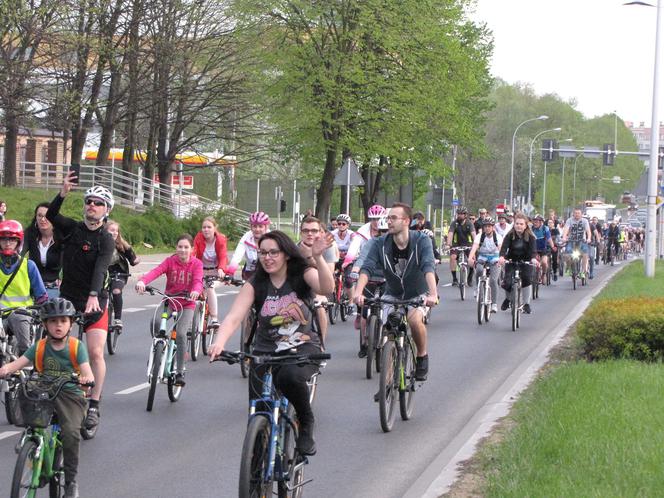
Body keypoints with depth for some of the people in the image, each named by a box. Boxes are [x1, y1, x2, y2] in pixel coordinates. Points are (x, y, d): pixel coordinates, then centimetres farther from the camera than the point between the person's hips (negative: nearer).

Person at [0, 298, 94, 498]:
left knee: (71, 432, -26)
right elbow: (18, 362, -6)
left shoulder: (77, 347, 2)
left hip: (70, 394, -2)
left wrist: (87, 378, -35)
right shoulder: (39, 347, 7)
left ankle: (71, 481, -7)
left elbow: (86, 370, -10)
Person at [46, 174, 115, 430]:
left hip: (94, 303, -3)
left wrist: (93, 296, -40)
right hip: (68, 299, 3)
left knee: (95, 353, -12)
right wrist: (63, 194, -35)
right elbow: (51, 216, -18)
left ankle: (94, 406, -6)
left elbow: (100, 269, -23)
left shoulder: (105, 240, -8)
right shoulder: (72, 228, 1)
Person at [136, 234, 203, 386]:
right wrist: (142, 281, -44)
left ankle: (180, 372, -9)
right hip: (169, 301, 2)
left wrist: (196, 291, -49)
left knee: (180, 333, -20)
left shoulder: (196, 264, -7)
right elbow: (156, 271, -23)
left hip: (187, 304, -2)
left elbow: (198, 280, -24)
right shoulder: (170, 261, -6)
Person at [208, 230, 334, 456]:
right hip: (266, 352, 2)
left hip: (303, 348, -2)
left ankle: (306, 424, -10)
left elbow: (327, 288, -29)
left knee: (290, 376, -37)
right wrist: (218, 344, -36)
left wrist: (318, 258, -45)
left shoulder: (303, 275, -7)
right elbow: (233, 318, -16)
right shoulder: (255, 285, -5)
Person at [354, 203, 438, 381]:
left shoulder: (421, 240, -19)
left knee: (415, 319, -32)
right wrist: (358, 292, -42)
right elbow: (367, 268, -24)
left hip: (418, 294, -2)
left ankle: (422, 356, -4)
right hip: (392, 294, 3)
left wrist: (433, 294, -49)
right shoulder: (380, 244, -13)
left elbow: (429, 267, -32)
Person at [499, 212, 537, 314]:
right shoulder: (510, 235, -13)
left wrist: (533, 258, -47)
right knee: (507, 283, -15)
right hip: (511, 262, 0)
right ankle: (507, 299, 19)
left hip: (525, 262, 0)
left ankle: (526, 304, -6)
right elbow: (504, 247, -25)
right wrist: (502, 257, -47)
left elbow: (533, 249, -25)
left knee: (527, 279, -23)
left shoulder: (530, 236, -13)